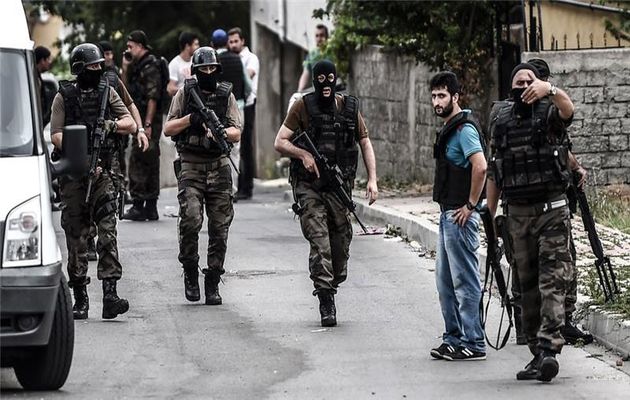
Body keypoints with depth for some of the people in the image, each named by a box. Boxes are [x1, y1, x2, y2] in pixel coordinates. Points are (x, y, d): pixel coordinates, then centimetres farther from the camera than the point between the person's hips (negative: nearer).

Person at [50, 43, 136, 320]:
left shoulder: (107, 93, 11)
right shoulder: (64, 97, 4)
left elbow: (131, 125, 11)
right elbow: (56, 135, -3)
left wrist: (114, 125, -10)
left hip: (104, 172, 1)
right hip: (74, 174, -1)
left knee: (107, 230, -12)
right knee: (76, 235, 3)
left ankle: (110, 295, -19)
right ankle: (80, 299, 10)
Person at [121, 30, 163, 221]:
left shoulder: (151, 65, -10)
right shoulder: (137, 66, 17)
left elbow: (153, 97, -17)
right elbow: (126, 90, 24)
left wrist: (147, 124, -21)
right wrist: (125, 68, 11)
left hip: (149, 120, -10)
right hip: (141, 120, 10)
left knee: (138, 162, -11)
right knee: (150, 164, 10)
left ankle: (138, 206, -11)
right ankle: (151, 207, 14)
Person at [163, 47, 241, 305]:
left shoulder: (226, 95, 9)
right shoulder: (185, 93, 5)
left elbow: (237, 134, 6)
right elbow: (168, 129, 4)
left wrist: (221, 131, -14)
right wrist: (190, 119, -11)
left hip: (219, 167, 2)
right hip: (190, 166, -2)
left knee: (219, 227, 0)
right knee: (191, 220, -18)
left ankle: (213, 283, 8)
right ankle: (190, 272, 2)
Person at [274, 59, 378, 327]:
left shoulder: (349, 108, 7)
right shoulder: (303, 107, -1)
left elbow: (365, 144, 14)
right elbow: (279, 143, -1)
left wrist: (372, 179, 4)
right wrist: (303, 154, -18)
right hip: (309, 185, -3)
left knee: (341, 241, 5)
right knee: (319, 241, -13)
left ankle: (333, 283, 28)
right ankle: (326, 303, -15)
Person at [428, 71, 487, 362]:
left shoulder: (464, 128, -15)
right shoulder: (449, 128, 17)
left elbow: (480, 167, -27)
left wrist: (470, 205, -20)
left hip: (460, 215, -10)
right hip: (448, 214, 10)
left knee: (465, 281, -7)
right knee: (445, 281, 15)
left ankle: (473, 344, -4)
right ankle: (454, 338, 21)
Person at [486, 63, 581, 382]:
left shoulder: (549, 113, -2)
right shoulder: (501, 120, 10)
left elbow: (568, 109, -28)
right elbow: (494, 171, 17)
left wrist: (550, 90, -49)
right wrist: (490, 215, 14)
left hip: (552, 210, -5)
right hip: (517, 212, 5)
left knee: (552, 281, -13)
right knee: (527, 285, 7)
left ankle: (549, 348, -23)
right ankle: (537, 353, 12)